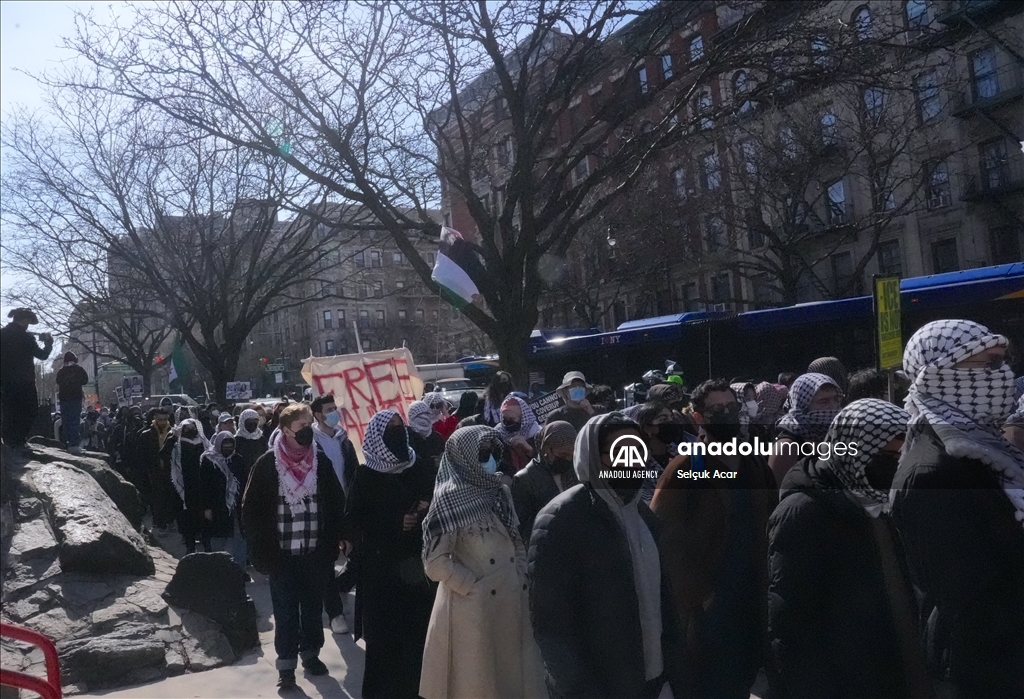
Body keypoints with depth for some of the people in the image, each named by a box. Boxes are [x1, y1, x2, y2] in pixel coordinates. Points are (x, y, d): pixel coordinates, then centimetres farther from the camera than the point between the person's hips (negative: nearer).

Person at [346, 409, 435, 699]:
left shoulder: (419, 467, 5)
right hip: (381, 563, -2)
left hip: (416, 559, 2)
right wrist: (394, 523, -14)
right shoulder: (366, 474, -3)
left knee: (418, 627, 1)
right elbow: (354, 518, -5)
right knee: (384, 632, 0)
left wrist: (426, 509, -10)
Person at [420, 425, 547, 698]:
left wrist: (520, 579, 3)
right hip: (473, 603, -6)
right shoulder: (450, 498, -12)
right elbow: (435, 560, -13)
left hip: (511, 600, 6)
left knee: (512, 672, 16)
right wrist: (474, 588, -12)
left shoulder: (499, 492, 7)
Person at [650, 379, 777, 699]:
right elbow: (661, 535, -16)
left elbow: (771, 522, 15)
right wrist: (691, 591, -16)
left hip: (751, 600, 6)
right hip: (703, 607, -6)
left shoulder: (755, 465, 7)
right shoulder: (685, 468, -13)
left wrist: (764, 576, 6)